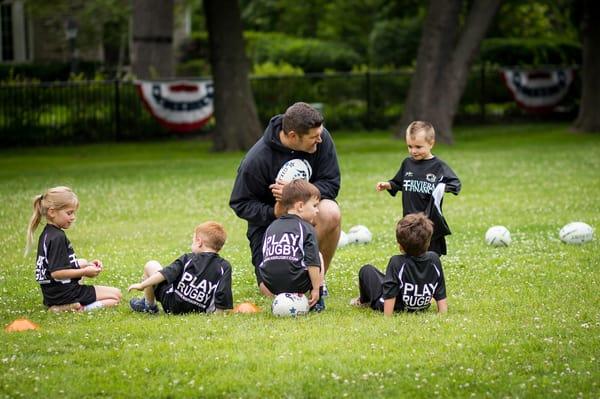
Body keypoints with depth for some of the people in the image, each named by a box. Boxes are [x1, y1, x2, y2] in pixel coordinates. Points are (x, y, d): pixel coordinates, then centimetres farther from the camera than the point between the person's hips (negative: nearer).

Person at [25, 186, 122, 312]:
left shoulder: (47, 234, 11)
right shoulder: (58, 238, -21)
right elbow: (56, 272, -26)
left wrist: (87, 265, 10)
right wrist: (85, 272, -18)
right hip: (64, 295, -10)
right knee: (116, 295, -3)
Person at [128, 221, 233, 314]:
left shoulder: (188, 259, -8)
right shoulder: (224, 267, -6)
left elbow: (166, 274, -10)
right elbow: (223, 296, -16)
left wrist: (142, 285, -3)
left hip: (172, 305, -3)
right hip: (198, 310, 3)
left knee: (150, 265, 16)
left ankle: (149, 305, 24)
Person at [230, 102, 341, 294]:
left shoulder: (321, 138, -16)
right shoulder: (257, 159, -24)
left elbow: (331, 184, -14)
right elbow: (240, 204, -15)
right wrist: (273, 213, -32)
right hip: (269, 221, -2)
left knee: (331, 213, -35)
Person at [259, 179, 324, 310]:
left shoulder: (271, 227, 16)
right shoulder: (307, 228, 0)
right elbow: (312, 263, -7)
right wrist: (316, 289, -1)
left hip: (272, 286, 4)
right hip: (297, 284, -4)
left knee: (262, 286, 40)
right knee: (318, 256, 23)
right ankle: (317, 302, 19)